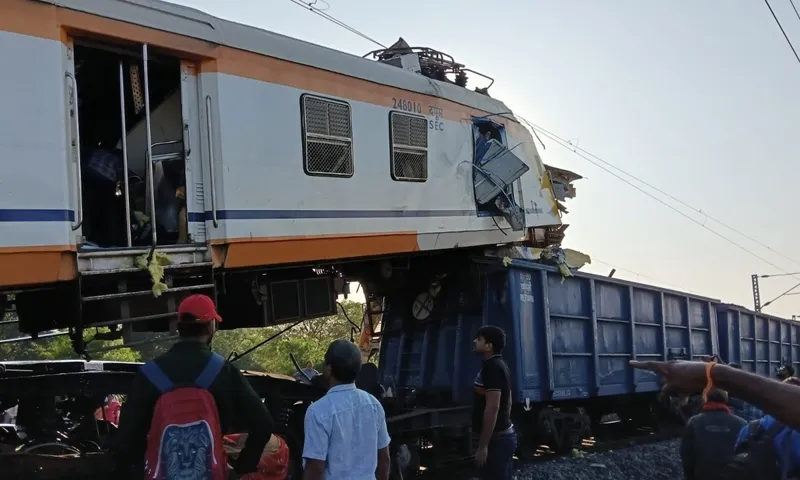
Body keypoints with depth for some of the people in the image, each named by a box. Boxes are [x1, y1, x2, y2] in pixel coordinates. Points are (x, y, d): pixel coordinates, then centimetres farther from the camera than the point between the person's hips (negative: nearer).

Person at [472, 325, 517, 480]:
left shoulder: (492, 367, -18)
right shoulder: (498, 365, 15)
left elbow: (492, 407, -24)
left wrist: (483, 446, -24)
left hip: (497, 438, -10)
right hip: (504, 434, 10)